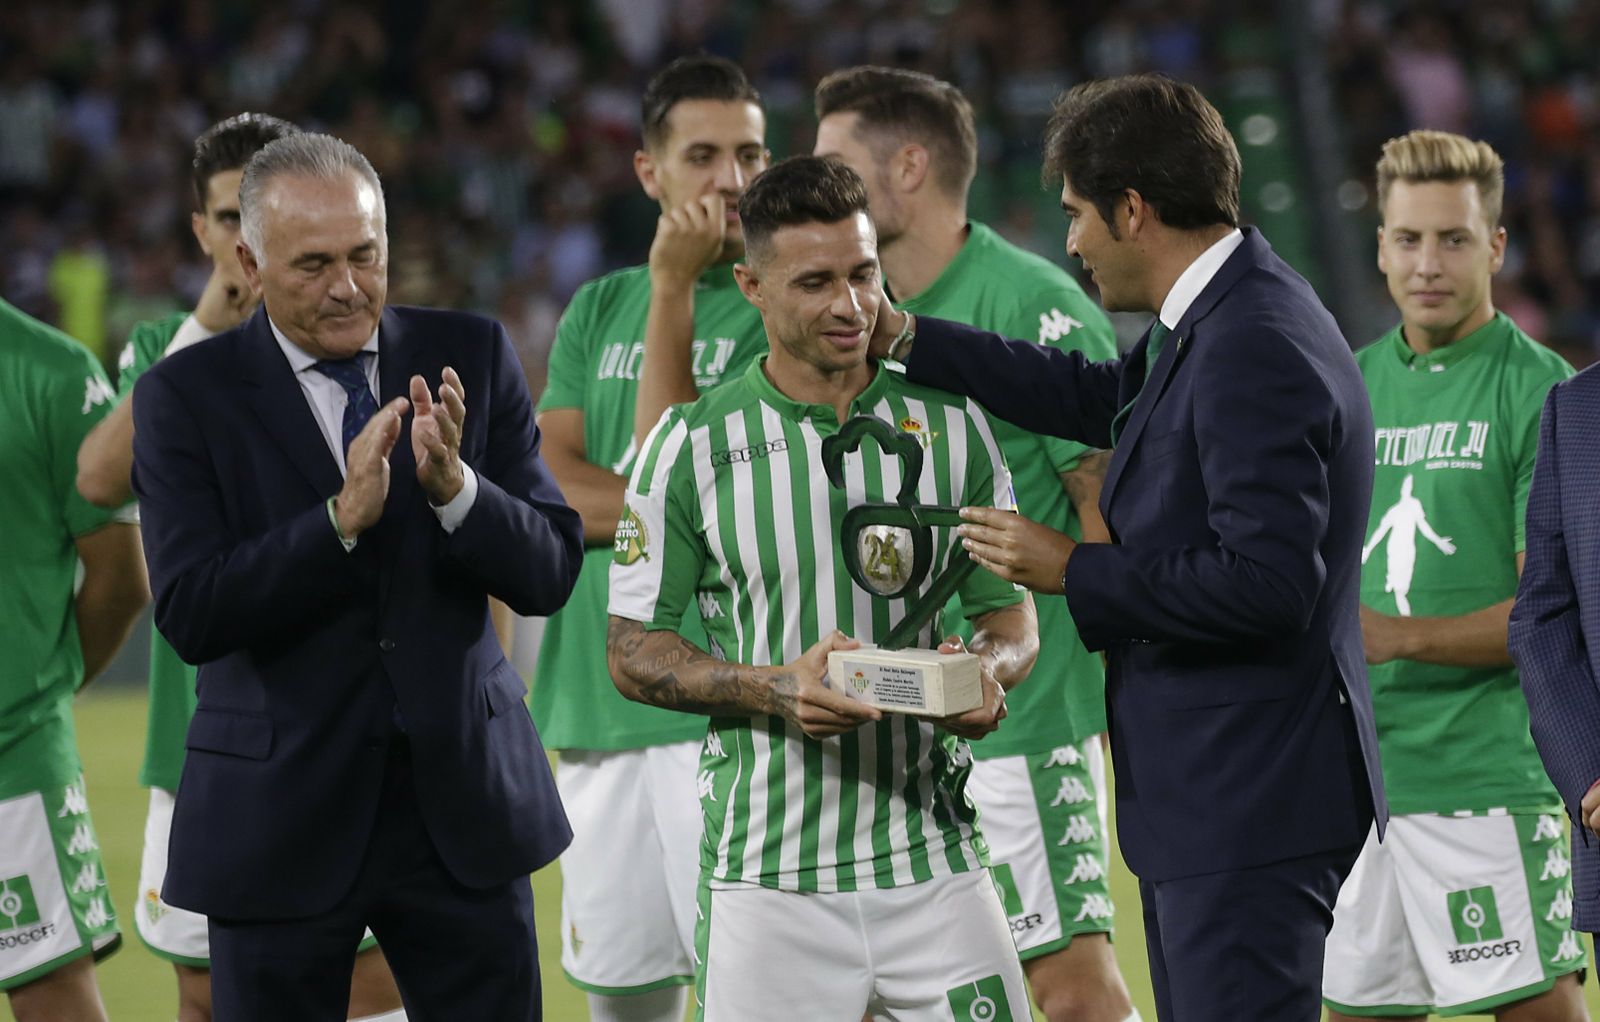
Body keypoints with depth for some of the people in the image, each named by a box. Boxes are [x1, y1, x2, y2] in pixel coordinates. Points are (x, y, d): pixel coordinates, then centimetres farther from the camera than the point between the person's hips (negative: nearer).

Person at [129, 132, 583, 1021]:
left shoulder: (469, 358, 2)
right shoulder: (186, 396, -5)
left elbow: (550, 572, -3)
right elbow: (191, 615, -15)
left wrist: (453, 486, -22)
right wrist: (343, 517, -26)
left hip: (460, 804, 2)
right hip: (281, 820, -2)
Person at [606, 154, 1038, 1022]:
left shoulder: (950, 425, 7)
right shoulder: (692, 446, -1)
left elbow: (1009, 611, 14)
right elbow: (632, 651, 2)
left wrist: (988, 671, -10)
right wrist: (777, 690, -15)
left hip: (936, 863, 2)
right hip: (766, 877, -2)